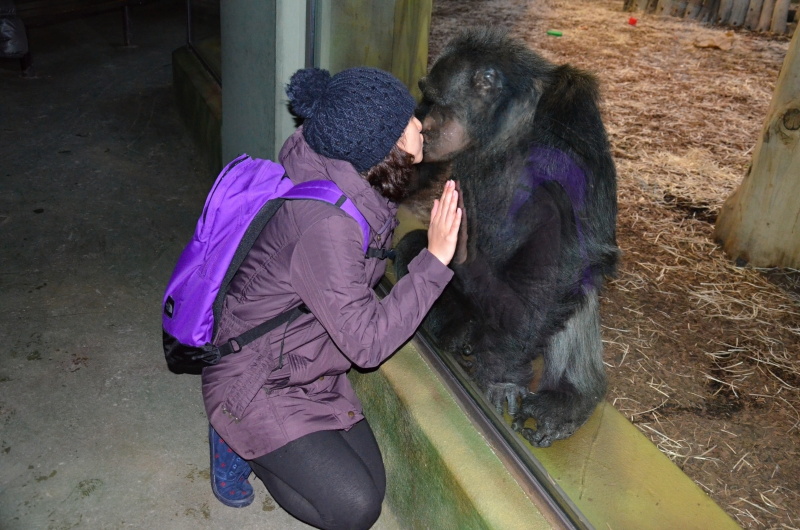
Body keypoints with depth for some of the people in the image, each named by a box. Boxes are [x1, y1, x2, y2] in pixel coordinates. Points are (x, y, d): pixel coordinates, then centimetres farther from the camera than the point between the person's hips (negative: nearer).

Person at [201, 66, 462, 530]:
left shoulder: (355, 186, -7)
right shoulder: (328, 222, -35)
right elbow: (368, 343, -31)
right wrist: (434, 260, -31)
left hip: (311, 369, 9)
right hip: (255, 380, -9)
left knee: (370, 486, 9)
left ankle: (254, 439, 22)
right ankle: (239, 441, 9)